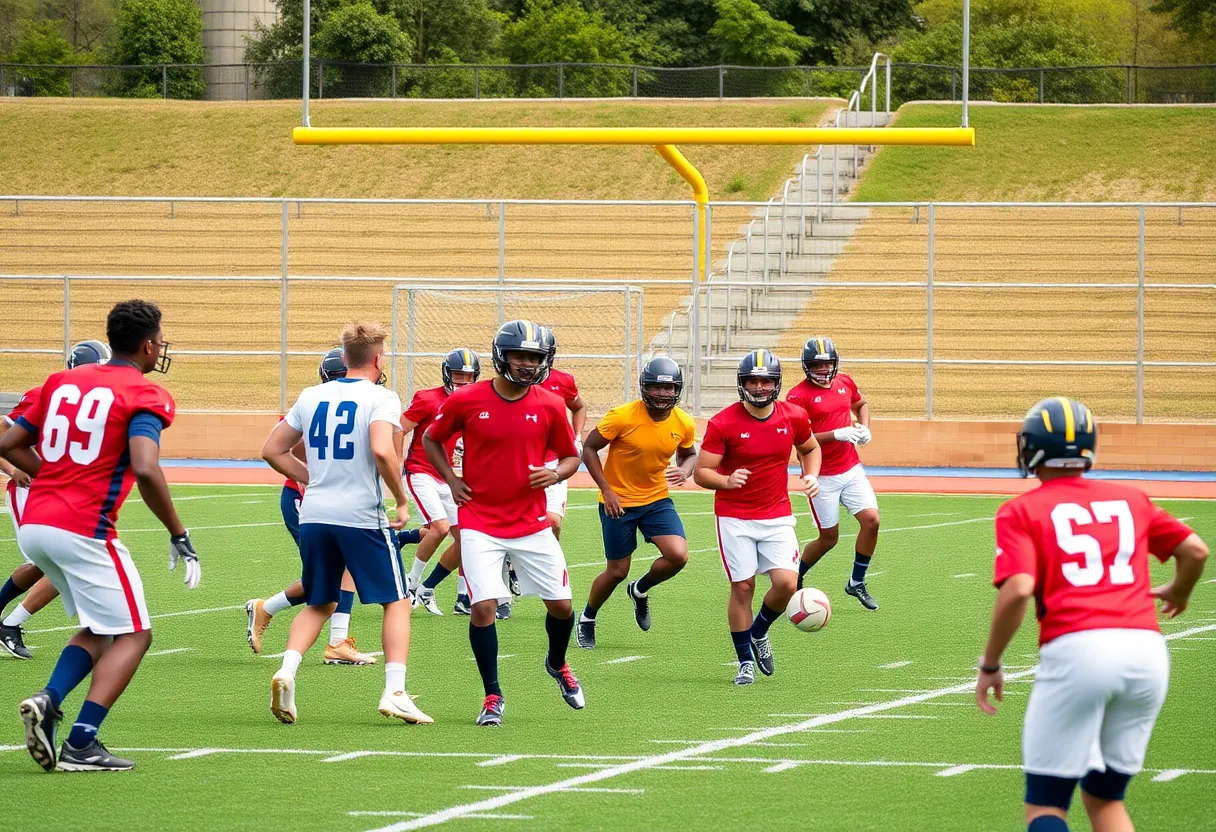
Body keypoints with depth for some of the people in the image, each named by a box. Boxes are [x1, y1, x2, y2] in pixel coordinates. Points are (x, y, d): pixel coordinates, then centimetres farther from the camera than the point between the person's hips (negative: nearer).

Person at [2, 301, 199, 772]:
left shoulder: (62, 381, 14)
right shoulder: (144, 396, -6)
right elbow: (145, 470, -21)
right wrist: (179, 536, -13)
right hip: (83, 531, -7)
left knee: (100, 629, 22)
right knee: (133, 635, 6)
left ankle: (48, 701, -2)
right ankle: (81, 744, -6)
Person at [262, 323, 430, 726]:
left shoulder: (311, 397, 11)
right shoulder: (380, 398, -6)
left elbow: (272, 451, 14)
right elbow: (382, 451, -23)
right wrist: (401, 499, -10)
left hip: (314, 514, 5)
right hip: (361, 515, -5)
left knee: (319, 604, 19)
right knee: (396, 601, 8)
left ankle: (287, 669, -5)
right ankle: (394, 691, -4)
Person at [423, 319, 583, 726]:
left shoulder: (550, 406, -2)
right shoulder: (467, 401, -7)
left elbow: (571, 455, 11)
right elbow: (431, 439, 10)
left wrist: (556, 474, -11)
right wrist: (451, 481, -1)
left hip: (532, 522, 2)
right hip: (480, 521, -2)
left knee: (560, 604, 6)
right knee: (483, 606, -12)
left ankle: (557, 664, 39)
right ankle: (492, 696, 3)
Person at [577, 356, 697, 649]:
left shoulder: (683, 424, -6)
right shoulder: (623, 417, -20)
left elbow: (688, 454, 14)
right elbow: (589, 448, -11)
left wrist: (685, 471, -10)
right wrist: (607, 490, -16)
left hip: (657, 499, 4)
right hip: (619, 502, -4)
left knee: (678, 555, -16)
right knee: (617, 571, 3)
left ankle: (640, 591, 16)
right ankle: (587, 619, 31)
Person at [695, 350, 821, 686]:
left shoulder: (794, 417, -2)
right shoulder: (724, 424, -12)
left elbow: (810, 448, 19)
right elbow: (702, 472, -10)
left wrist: (811, 476, -1)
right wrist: (726, 481, -30)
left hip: (777, 516, 3)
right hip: (734, 517, -3)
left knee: (786, 583, -10)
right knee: (742, 587, -2)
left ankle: (759, 633, 21)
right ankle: (745, 661, 13)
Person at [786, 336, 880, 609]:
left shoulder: (844, 382, 5)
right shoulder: (799, 396, -14)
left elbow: (861, 404, 26)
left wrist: (864, 427, 6)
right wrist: (836, 435, -25)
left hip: (851, 469, 5)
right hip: (822, 477, -5)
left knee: (871, 520, -7)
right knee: (829, 538, 0)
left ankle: (856, 583, 11)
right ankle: (795, 579, 26)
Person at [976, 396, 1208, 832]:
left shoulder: (1022, 511, 6)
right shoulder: (1131, 499, 19)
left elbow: (1018, 589, -8)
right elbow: (1195, 550, 19)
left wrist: (989, 665, 2)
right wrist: (1177, 593, 41)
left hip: (1076, 649, -4)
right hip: (1146, 649, 4)